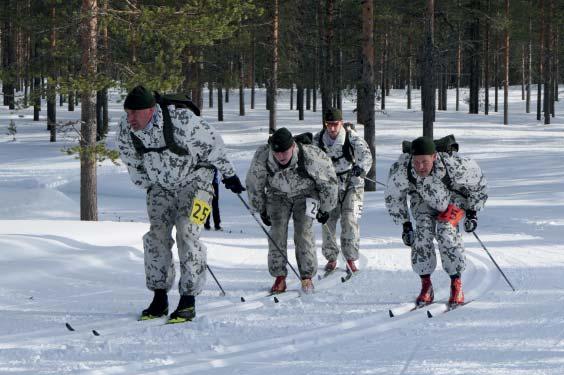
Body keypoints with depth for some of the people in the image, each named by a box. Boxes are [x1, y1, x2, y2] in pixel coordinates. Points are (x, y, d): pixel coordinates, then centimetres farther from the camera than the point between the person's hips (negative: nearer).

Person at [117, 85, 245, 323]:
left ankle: (188, 301, -12)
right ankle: (159, 299, 3)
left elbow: (212, 143, -17)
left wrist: (229, 174, -7)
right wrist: (149, 188, 12)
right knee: (157, 235, -5)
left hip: (194, 177, -5)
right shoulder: (125, 130, -14)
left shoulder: (181, 120, -31)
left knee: (187, 234, -15)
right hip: (161, 185, 5)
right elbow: (133, 164, 6)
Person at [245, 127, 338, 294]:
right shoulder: (261, 157, -28)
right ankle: (279, 277, -4)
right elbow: (254, 185, -7)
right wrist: (261, 210, 2)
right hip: (278, 195, 2)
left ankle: (307, 277, -5)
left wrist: (325, 209, -5)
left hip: (305, 194, -2)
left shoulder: (310, 157, -34)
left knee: (303, 233, -14)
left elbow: (328, 181, -16)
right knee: (277, 234, -12)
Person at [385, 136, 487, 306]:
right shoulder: (401, 170, -33)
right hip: (423, 201, 2)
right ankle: (426, 286, -10)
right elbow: (393, 198, -11)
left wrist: (472, 212, -10)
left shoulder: (453, 166, -38)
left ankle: (456, 285, -13)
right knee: (423, 231, -20)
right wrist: (405, 225, -10)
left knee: (445, 230, -23)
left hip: (453, 198, -2)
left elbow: (478, 182, -16)